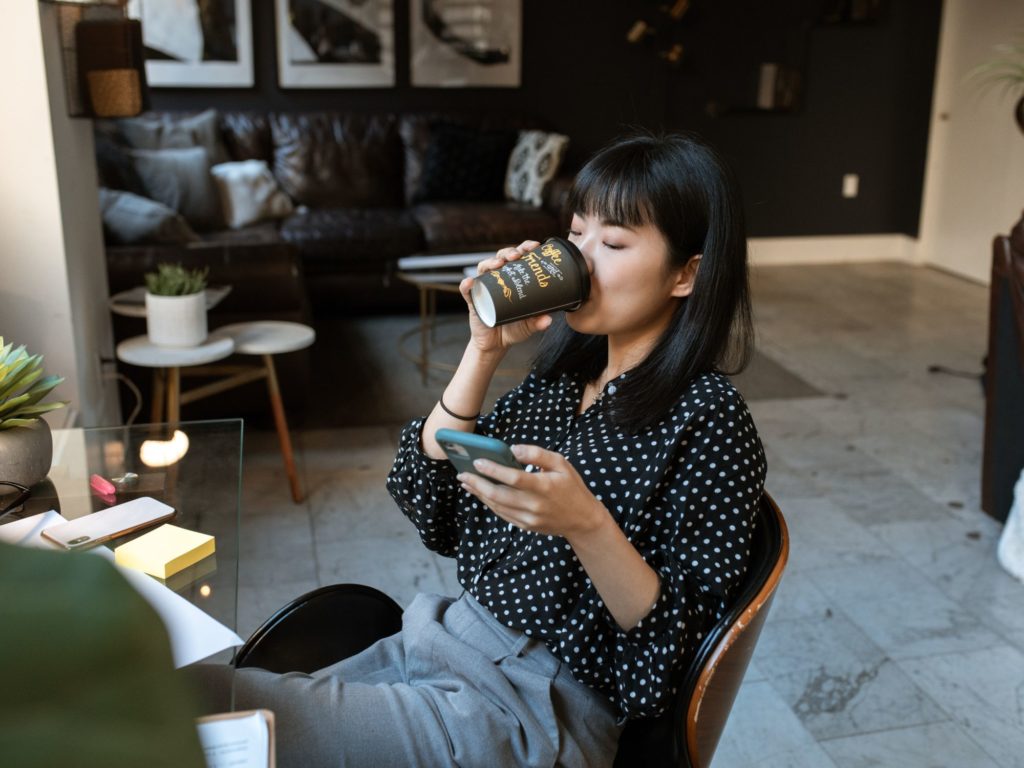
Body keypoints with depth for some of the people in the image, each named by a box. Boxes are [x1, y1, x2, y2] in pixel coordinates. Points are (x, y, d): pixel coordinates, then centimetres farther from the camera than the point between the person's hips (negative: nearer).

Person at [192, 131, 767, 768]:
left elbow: (675, 644, -14)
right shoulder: (565, 375, 6)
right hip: (442, 641, 6)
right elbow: (424, 499, 2)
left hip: (541, 709, -6)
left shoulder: (708, 418, -13)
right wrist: (484, 351, -6)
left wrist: (585, 524, -30)